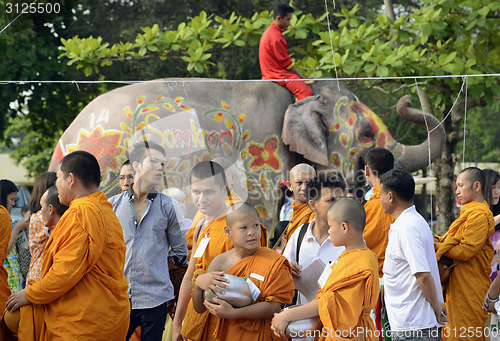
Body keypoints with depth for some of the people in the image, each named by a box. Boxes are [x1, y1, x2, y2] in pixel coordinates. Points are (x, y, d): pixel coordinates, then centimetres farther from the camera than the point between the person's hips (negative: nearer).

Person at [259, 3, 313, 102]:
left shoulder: (268, 32, 16)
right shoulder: (276, 36, -18)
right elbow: (286, 62, -15)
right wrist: (302, 78, -6)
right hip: (279, 75, -11)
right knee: (306, 92, -22)